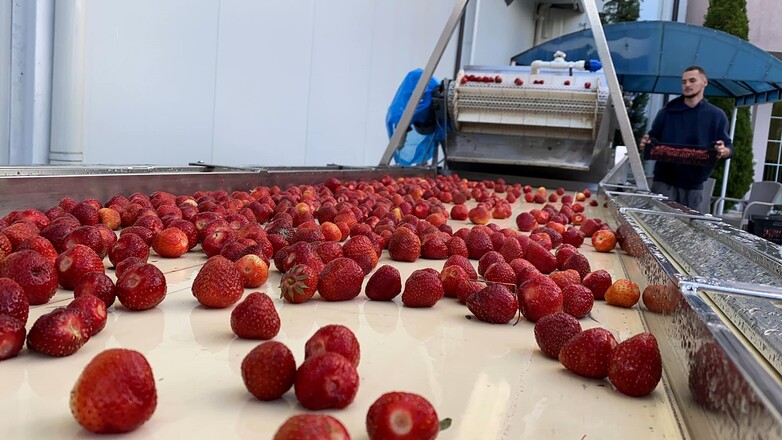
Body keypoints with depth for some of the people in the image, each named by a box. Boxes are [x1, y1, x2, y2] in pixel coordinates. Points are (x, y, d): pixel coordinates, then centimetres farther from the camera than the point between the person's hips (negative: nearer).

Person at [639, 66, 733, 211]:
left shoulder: (716, 115, 6)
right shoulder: (668, 111, 8)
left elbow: (729, 147, 5)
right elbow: (652, 139, 12)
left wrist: (723, 151, -19)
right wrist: (645, 144, -11)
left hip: (694, 185, 1)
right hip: (664, 181, 0)